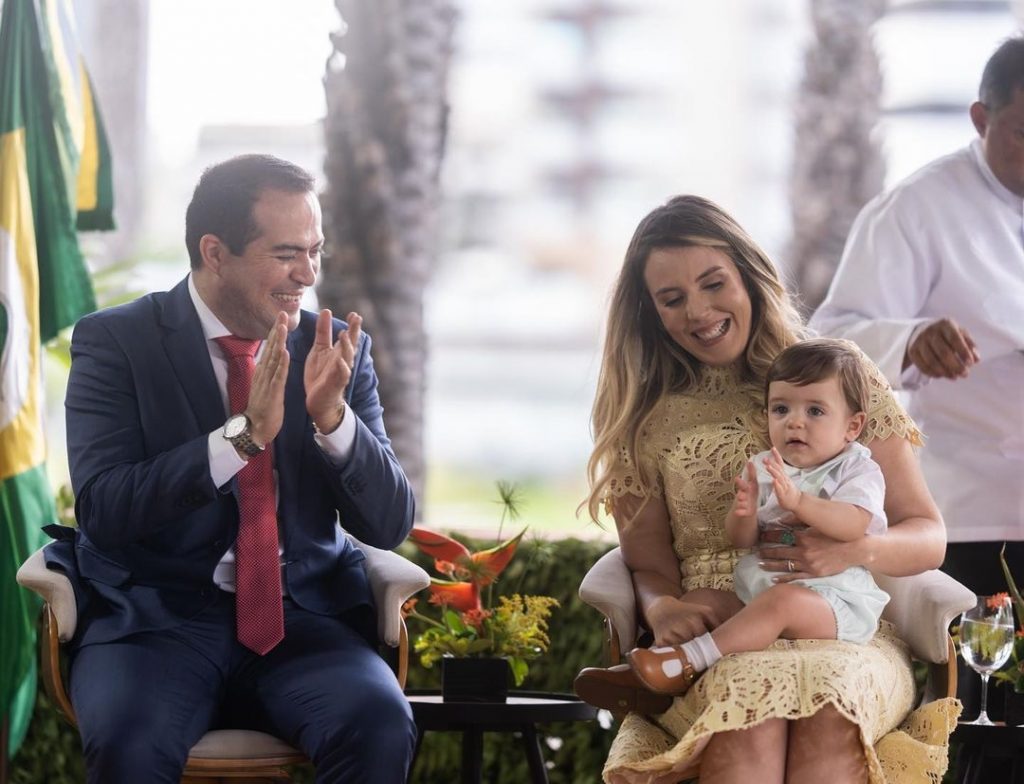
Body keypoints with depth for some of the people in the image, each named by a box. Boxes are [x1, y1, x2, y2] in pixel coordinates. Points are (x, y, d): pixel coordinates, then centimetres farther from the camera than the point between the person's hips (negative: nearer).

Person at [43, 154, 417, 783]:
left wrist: (332, 416, -15)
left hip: (302, 617, 3)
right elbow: (103, 508, -14)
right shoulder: (116, 343, -2)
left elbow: (391, 524, 3)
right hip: (155, 616, -2)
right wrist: (244, 434, -24)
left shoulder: (335, 348, 7)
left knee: (381, 729, -28)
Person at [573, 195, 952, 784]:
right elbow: (649, 563, 10)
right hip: (714, 648, 0)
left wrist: (857, 551, -13)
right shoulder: (645, 420, 14)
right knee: (747, 705, -38)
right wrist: (663, 607, -16)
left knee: (827, 710, -38)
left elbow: (928, 536, 11)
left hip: (848, 638, 0)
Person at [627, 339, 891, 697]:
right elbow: (741, 540, 7)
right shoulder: (763, 468, 14)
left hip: (835, 601, -7)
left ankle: (689, 660, -42)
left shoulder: (857, 470, -1)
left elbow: (855, 524, -21)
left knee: (781, 600, -34)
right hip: (759, 586, 7)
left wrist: (797, 500, -34)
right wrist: (743, 513, -17)